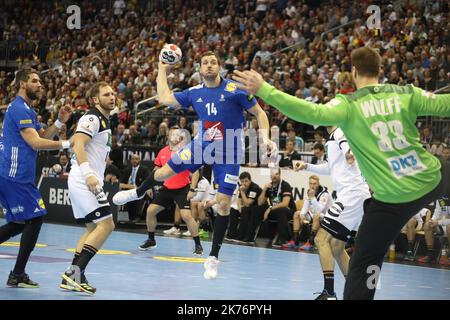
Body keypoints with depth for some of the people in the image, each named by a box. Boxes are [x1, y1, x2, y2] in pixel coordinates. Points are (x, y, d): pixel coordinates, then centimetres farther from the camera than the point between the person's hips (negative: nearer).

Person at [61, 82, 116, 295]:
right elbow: (78, 145, -23)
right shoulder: (92, 118, -10)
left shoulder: (104, 121, 21)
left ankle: (72, 277, 9)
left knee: (92, 228, 12)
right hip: (84, 181, -11)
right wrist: (88, 174, -33)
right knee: (106, 224, -15)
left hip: (89, 181, 11)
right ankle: (75, 271, -20)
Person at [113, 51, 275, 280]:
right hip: (202, 145, 4)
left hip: (228, 153, -4)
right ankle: (138, 192, 45)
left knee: (223, 203, -5)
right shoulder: (195, 93, -2)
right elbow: (164, 98, 8)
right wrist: (162, 69, 11)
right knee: (164, 172, 9)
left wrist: (265, 139, -21)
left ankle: (213, 258, 4)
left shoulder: (234, 90, -15)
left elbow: (259, 113, -8)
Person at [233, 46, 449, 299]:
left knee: (361, 269, 5)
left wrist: (264, 89, -25)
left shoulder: (349, 105, -9)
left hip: (392, 199, -3)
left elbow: (314, 113, -24)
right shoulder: (406, 94, 0)